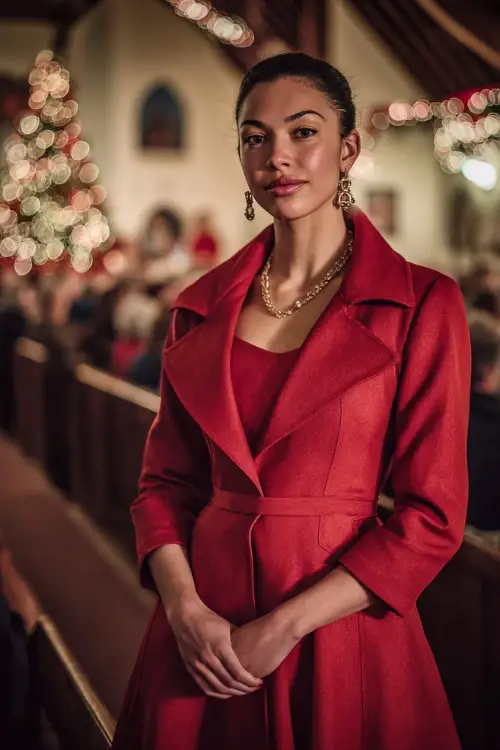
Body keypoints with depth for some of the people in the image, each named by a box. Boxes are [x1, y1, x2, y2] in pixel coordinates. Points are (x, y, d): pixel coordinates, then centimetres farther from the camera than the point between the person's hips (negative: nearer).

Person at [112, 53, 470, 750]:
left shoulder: (423, 303, -8)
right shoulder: (203, 306, 4)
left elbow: (432, 517, -10)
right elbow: (166, 479, 7)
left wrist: (283, 627, -14)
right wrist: (186, 609, -10)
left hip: (339, 632, -3)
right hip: (201, 635, 3)